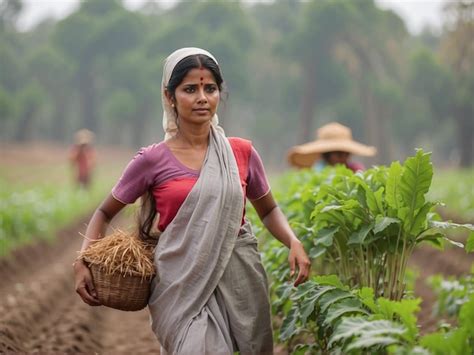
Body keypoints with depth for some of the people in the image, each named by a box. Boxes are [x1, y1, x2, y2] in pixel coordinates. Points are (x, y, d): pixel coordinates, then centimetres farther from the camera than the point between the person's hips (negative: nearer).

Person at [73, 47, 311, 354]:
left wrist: (294, 242, -1)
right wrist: (83, 262, -5)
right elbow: (104, 214, 10)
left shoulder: (242, 153, 4)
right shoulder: (153, 161, -1)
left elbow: (268, 210, 18)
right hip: (183, 282, -2)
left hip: (239, 278, 3)